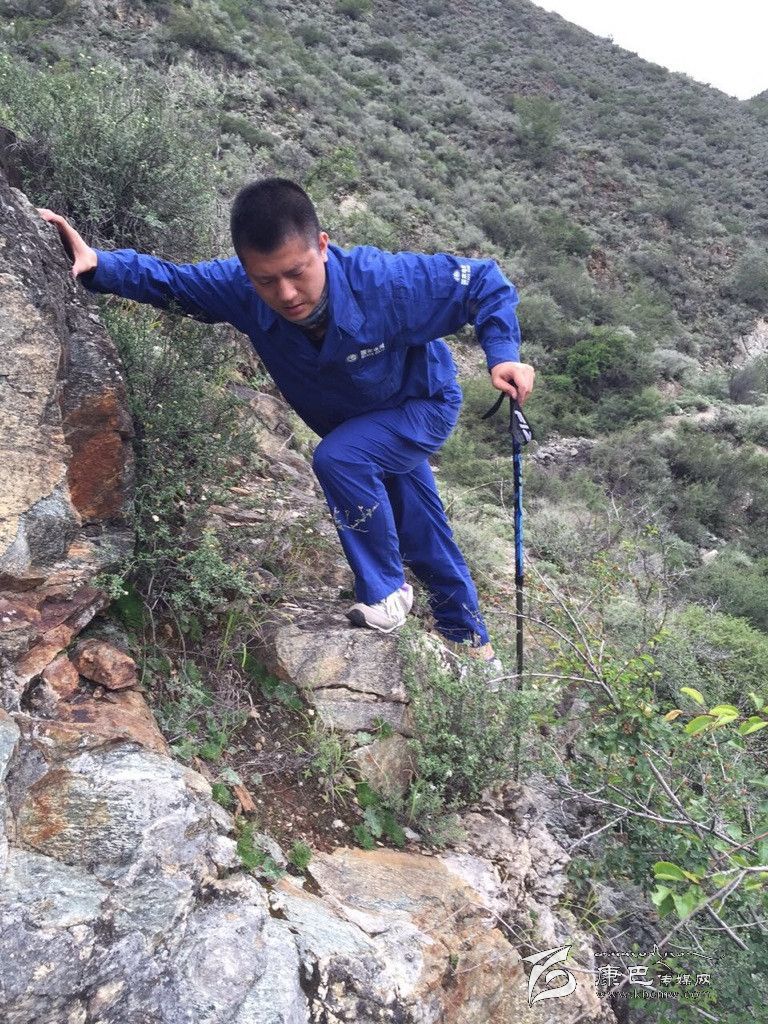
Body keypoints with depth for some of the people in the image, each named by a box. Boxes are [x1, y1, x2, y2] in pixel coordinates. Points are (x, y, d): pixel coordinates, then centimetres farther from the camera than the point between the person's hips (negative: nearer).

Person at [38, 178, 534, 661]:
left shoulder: (387, 282, -37)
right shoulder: (242, 291, -27)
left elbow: (485, 281, -25)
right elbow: (168, 278, -16)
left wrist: (503, 355, -38)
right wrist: (98, 264, -34)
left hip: (423, 406, -5)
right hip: (361, 435, 5)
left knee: (338, 458, -32)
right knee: (423, 541, 18)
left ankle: (385, 594, -10)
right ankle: (471, 641, 44)